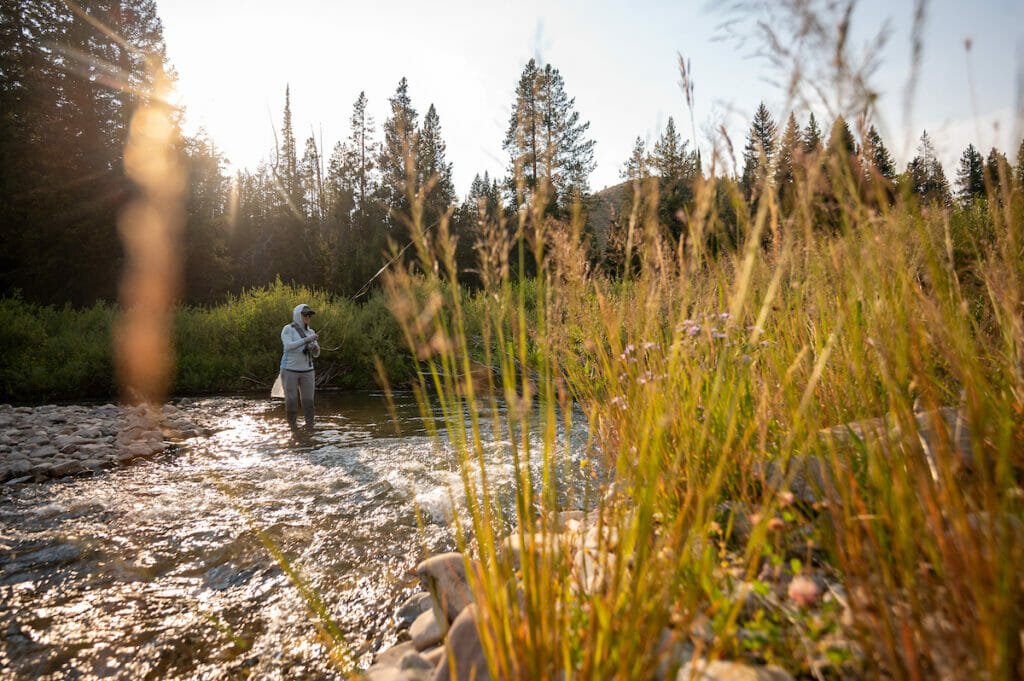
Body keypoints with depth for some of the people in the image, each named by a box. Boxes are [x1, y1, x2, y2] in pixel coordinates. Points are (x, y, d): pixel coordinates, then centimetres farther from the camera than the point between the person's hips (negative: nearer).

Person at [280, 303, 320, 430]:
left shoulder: (311, 332, 10)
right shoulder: (288, 329, -6)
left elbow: (316, 354, 8)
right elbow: (288, 347, -22)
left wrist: (316, 347, -16)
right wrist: (306, 340, -27)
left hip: (306, 371, 4)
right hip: (290, 370, -4)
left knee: (308, 400, 0)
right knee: (291, 400, 0)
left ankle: (310, 425, 10)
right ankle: (292, 423, 21)